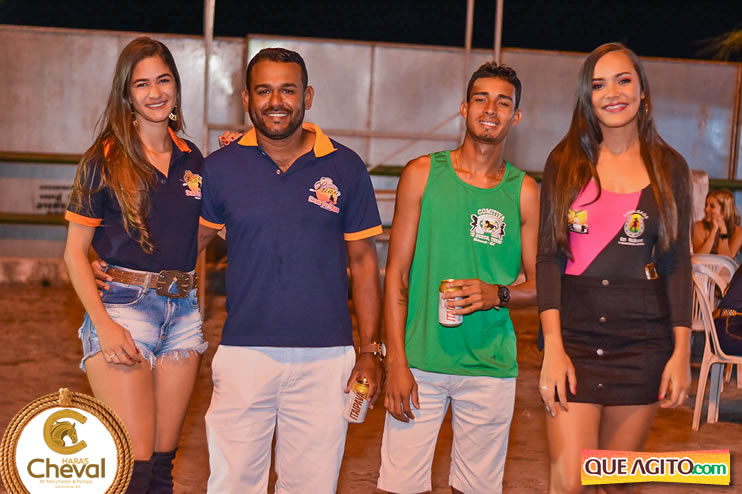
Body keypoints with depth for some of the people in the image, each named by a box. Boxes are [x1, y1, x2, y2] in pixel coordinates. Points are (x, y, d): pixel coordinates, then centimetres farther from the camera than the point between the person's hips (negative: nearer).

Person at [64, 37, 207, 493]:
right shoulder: (105, 160, -2)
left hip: (183, 313, 4)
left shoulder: (191, 159, 10)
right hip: (123, 306, -4)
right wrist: (103, 324, -13)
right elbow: (75, 251, -2)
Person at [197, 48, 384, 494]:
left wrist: (371, 349, 3)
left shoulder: (345, 168, 3)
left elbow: (363, 261, 7)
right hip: (244, 353, 0)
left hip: (326, 357, 0)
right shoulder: (221, 168, 3)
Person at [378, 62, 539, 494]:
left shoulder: (525, 191, 5)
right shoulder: (423, 174, 3)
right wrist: (396, 364, -6)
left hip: (490, 366, 1)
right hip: (420, 359, -1)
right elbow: (396, 273, 1)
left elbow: (539, 285, 9)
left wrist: (497, 294, -13)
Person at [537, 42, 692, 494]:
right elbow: (549, 257, -1)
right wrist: (553, 348, -10)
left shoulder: (669, 167, 4)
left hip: (643, 338, 1)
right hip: (576, 332, 0)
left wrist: (682, 351, -2)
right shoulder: (565, 162, 3)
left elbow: (678, 262, 5)